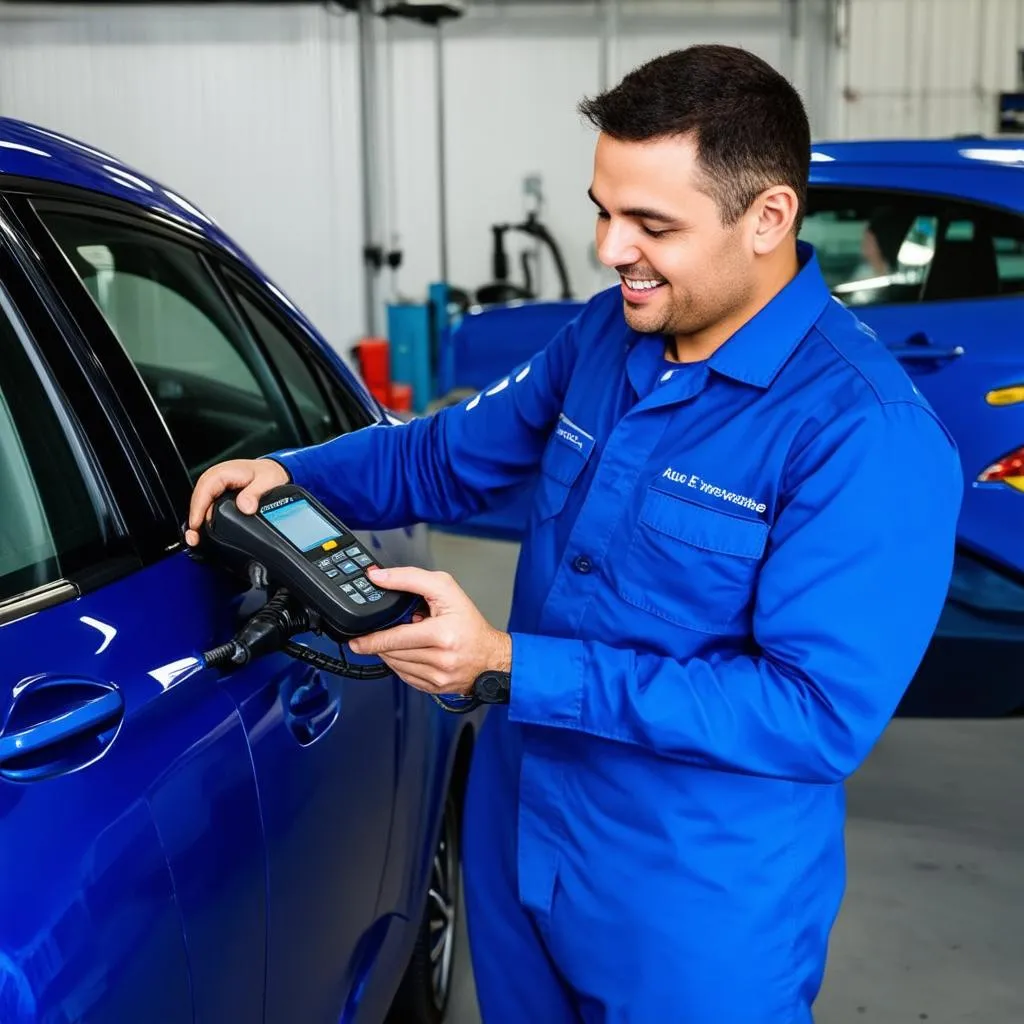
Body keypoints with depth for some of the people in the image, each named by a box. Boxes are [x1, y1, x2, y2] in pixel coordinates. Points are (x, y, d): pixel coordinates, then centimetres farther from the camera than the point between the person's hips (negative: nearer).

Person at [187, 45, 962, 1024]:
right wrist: (287, 472, -6)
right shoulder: (606, 332, 0)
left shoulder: (864, 432, -24)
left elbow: (822, 714, -28)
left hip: (696, 919, -6)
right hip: (514, 841, 7)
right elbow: (446, 455, 13)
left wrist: (510, 668, -30)